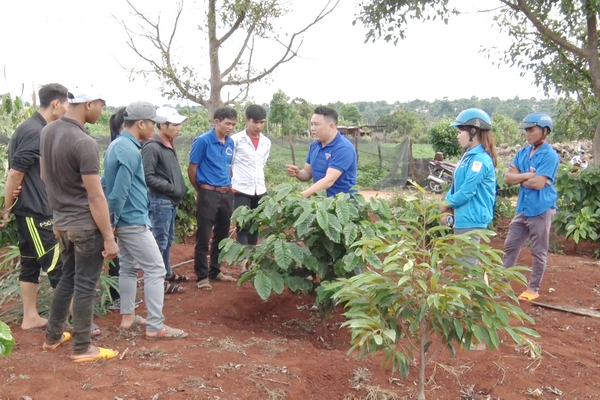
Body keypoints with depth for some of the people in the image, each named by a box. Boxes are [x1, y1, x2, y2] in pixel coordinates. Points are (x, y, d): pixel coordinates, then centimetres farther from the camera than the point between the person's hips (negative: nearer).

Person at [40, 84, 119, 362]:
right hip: (85, 224, -8)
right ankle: (82, 348, 15)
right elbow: (95, 196, -22)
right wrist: (109, 237, -16)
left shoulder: (47, 131, 4)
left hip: (61, 221, 8)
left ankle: (53, 336, 33)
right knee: (85, 285, 3)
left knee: (68, 278, 22)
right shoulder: (84, 142, -23)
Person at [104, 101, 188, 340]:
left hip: (124, 220, 10)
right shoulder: (130, 151, -20)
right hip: (134, 220, -10)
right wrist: (113, 219, -11)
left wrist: (114, 219, 18)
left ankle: (128, 316, 26)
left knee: (129, 267, 17)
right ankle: (155, 327, -5)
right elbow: (120, 191, -23)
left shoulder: (116, 145, 11)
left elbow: (107, 182, 17)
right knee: (155, 270, -6)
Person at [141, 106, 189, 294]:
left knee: (168, 240, 18)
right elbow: (148, 177, -21)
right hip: (159, 201, -9)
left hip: (171, 201, 9)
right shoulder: (152, 147, -17)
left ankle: (167, 273, 31)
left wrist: (180, 188, 7)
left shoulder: (168, 145, 11)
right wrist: (171, 188, -17)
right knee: (160, 242, -2)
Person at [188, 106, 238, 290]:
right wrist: (201, 191, 4)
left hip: (227, 194, 7)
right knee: (203, 237, 0)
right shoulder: (203, 141, -11)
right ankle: (202, 276, 9)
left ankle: (215, 271, 28)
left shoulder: (230, 142, 7)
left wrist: (228, 187, 16)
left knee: (222, 235, 15)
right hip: (208, 194, -6)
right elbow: (192, 169, -6)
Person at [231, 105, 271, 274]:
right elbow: (227, 164, -2)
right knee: (243, 227, -8)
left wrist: (257, 180, 13)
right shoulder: (236, 140, -7)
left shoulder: (266, 142, 8)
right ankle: (244, 265, -9)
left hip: (260, 191, 5)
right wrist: (234, 182, -3)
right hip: (241, 191, -5)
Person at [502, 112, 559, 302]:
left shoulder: (550, 155, -14)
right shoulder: (523, 153, 7)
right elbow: (508, 177, -1)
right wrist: (529, 175, -15)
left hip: (541, 210, -7)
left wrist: (519, 177, -6)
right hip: (523, 209, 7)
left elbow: (538, 183, -21)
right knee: (510, 246, 12)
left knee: (539, 252, 6)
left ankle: (533, 288, 18)